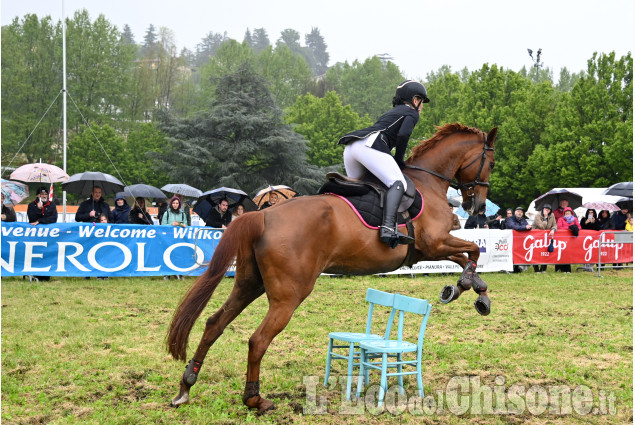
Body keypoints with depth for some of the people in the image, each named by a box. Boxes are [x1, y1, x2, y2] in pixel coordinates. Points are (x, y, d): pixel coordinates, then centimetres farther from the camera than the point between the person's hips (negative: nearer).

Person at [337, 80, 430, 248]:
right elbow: (403, 135, -6)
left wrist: (396, 162, 29)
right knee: (398, 183, -19)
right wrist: (399, 160, 5)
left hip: (350, 148, 9)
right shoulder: (412, 113, 13)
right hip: (369, 144, -9)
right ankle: (388, 227, -39)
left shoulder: (392, 112, 37)